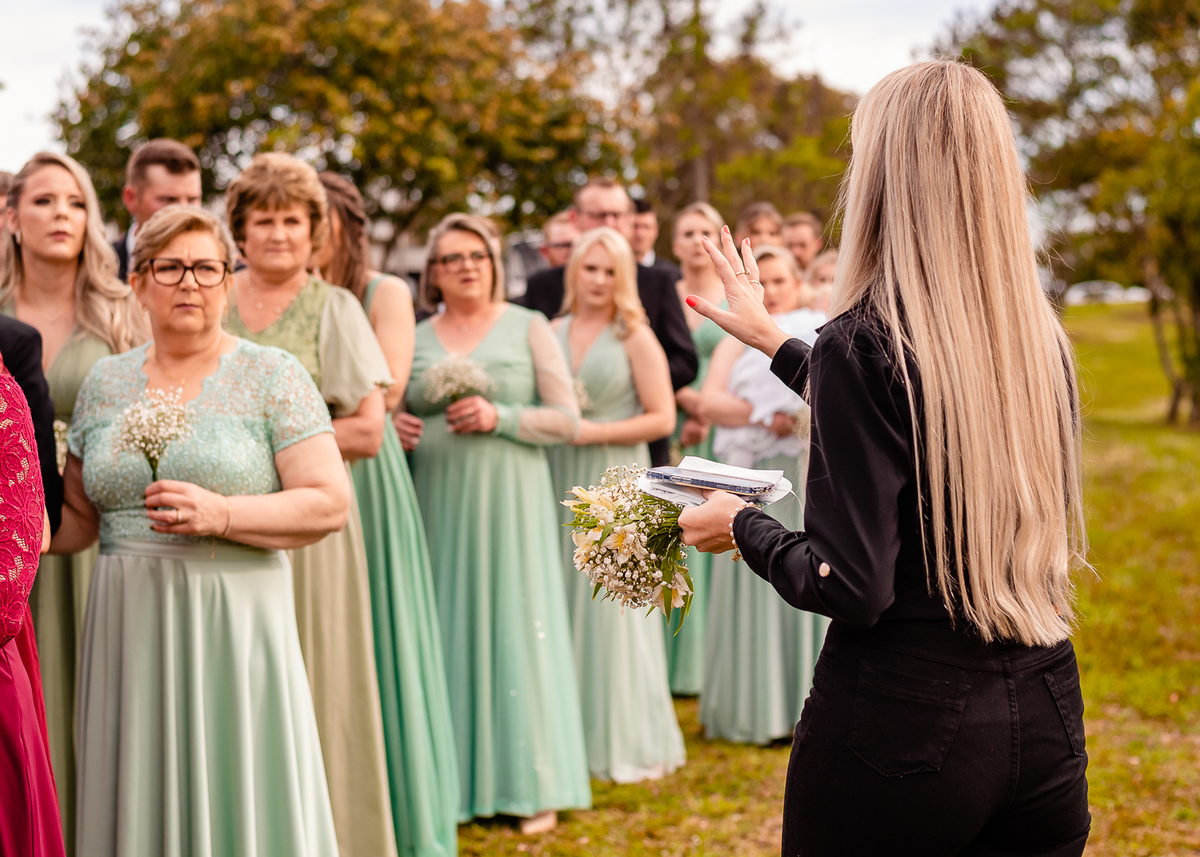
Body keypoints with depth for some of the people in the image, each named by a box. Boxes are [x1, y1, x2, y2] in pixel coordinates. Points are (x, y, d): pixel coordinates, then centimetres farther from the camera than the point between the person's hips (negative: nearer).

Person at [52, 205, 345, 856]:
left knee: (241, 800, 0)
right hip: (128, 626, 4)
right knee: (135, 799, 7)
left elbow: (329, 502, -7)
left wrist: (221, 514, -18)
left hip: (233, 622, -3)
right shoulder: (105, 382, 12)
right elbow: (79, 517, 17)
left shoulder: (273, 377, -1)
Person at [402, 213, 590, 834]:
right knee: (446, 631, 3)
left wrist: (500, 417, -13)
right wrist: (394, 429, -5)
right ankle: (453, 779, 12)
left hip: (508, 501, -2)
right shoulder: (415, 339, 11)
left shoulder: (528, 328, 4)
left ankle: (531, 785, 6)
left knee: (512, 625, -2)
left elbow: (568, 420, 0)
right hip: (437, 502, 3)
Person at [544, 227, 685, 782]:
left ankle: (623, 742, 10)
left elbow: (662, 418, -6)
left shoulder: (635, 337, -2)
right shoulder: (552, 332, 9)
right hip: (558, 480, 4)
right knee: (562, 603, 5)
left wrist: (591, 431, -13)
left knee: (611, 605, -1)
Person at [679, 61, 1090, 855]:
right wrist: (774, 340, 31)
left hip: (907, 721, -6)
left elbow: (851, 586, -19)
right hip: (1046, 713, 6)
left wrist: (741, 525, -1)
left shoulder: (865, 341, -17)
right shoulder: (1040, 335, 3)